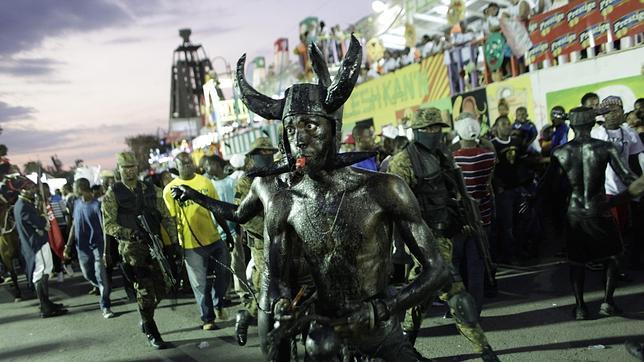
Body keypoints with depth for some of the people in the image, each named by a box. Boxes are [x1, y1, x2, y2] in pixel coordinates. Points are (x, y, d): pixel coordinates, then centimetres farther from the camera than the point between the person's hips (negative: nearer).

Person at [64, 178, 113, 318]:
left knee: (101, 276, -9)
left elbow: (104, 227, -16)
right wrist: (68, 245, 11)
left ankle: (105, 306, -1)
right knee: (88, 275, 17)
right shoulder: (77, 203, 5)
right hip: (82, 247, 7)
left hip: (97, 245, -7)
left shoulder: (96, 205, -15)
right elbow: (74, 225, 13)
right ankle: (106, 291, 41)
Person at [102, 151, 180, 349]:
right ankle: (151, 333, 14)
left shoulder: (151, 190, 9)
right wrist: (131, 233, -19)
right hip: (132, 249, -4)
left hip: (156, 244, 4)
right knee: (145, 291, -3)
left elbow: (166, 217, 10)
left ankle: (146, 319, 33)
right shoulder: (112, 194, 0)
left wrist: (175, 242, 2)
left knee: (162, 289, 7)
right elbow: (108, 225, -3)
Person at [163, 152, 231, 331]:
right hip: (191, 244, -3)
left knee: (224, 274, 12)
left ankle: (218, 304, 37)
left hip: (214, 238, 3)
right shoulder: (170, 189, -4)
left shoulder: (205, 182, 5)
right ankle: (207, 319, 21)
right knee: (201, 284, 5)